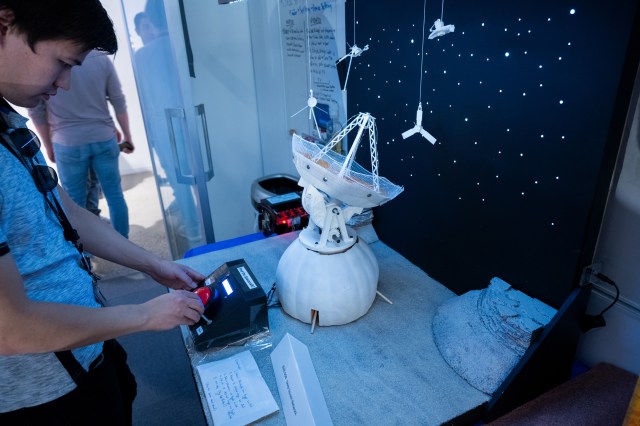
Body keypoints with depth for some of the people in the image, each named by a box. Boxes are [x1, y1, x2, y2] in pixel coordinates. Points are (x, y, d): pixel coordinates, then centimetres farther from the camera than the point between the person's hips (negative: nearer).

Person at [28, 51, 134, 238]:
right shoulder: (101, 58, -3)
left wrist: (48, 146, 12)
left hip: (67, 144, -1)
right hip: (103, 139, 2)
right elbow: (118, 102, 2)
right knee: (115, 195, 9)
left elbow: (36, 111, 0)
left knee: (75, 203, 9)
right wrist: (127, 136, 12)